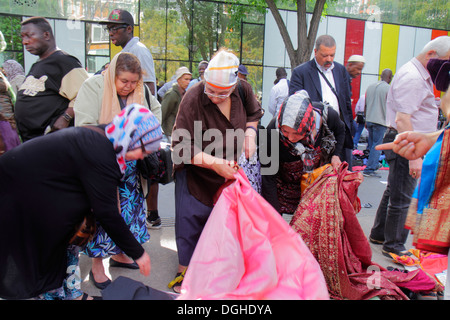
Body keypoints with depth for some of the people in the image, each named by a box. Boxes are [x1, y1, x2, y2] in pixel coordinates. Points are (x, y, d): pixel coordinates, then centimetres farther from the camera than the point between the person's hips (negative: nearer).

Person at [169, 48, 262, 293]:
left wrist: (250, 132, -8)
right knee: (191, 220, 4)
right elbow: (182, 146, -29)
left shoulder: (243, 90, -11)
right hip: (195, 174, -4)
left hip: (228, 171, 5)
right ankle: (185, 270, 28)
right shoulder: (192, 99, -27)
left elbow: (253, 114, 12)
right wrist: (215, 163, -35)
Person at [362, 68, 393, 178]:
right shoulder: (388, 88, -7)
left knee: (372, 144, 16)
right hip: (380, 121, -6)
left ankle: (374, 164, 26)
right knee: (377, 145, -3)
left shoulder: (370, 87, 10)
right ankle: (369, 170, -6)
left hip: (369, 120, 6)